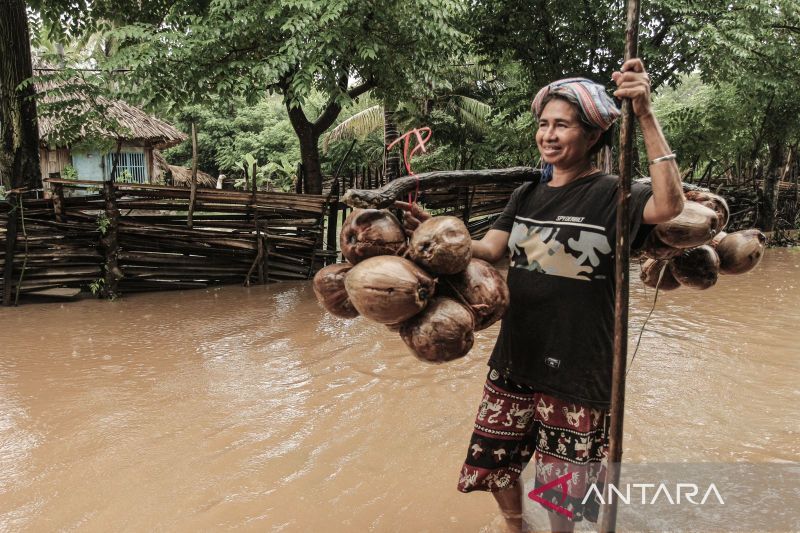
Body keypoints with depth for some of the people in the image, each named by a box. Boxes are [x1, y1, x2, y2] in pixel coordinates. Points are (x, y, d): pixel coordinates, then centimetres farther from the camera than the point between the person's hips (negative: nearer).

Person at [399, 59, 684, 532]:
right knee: (494, 462, 18)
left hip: (577, 367, -5)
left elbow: (670, 204, -29)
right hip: (515, 359, 6)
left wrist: (646, 115, -33)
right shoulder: (527, 196, 7)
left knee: (562, 487, 11)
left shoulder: (611, 195, -10)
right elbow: (489, 249, -1)